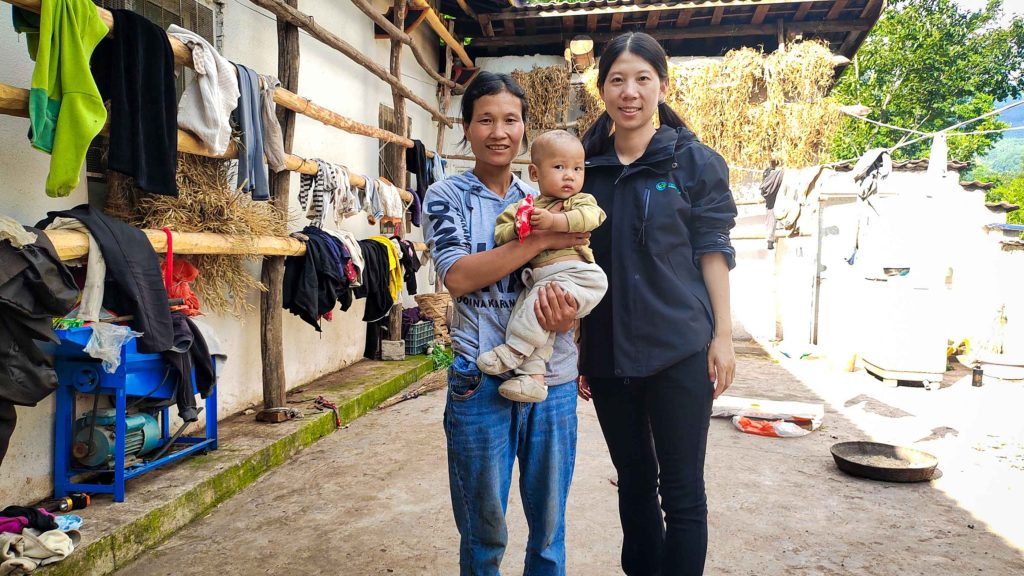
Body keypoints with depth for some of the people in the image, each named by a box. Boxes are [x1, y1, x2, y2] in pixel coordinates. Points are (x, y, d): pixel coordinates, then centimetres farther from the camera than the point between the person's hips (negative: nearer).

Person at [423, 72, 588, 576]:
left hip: (553, 377, 4)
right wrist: (541, 240, -17)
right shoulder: (447, 196, 1)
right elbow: (457, 277, -15)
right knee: (484, 531, 12)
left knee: (550, 524, 16)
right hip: (482, 379, -3)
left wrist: (568, 314, -13)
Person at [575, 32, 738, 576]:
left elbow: (712, 250, 0)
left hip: (680, 348, -3)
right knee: (634, 479, 16)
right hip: (607, 351, 3)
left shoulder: (694, 161, 0)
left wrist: (722, 335, -6)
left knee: (681, 490, 4)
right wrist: (574, 348, 9)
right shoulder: (585, 166, 7)